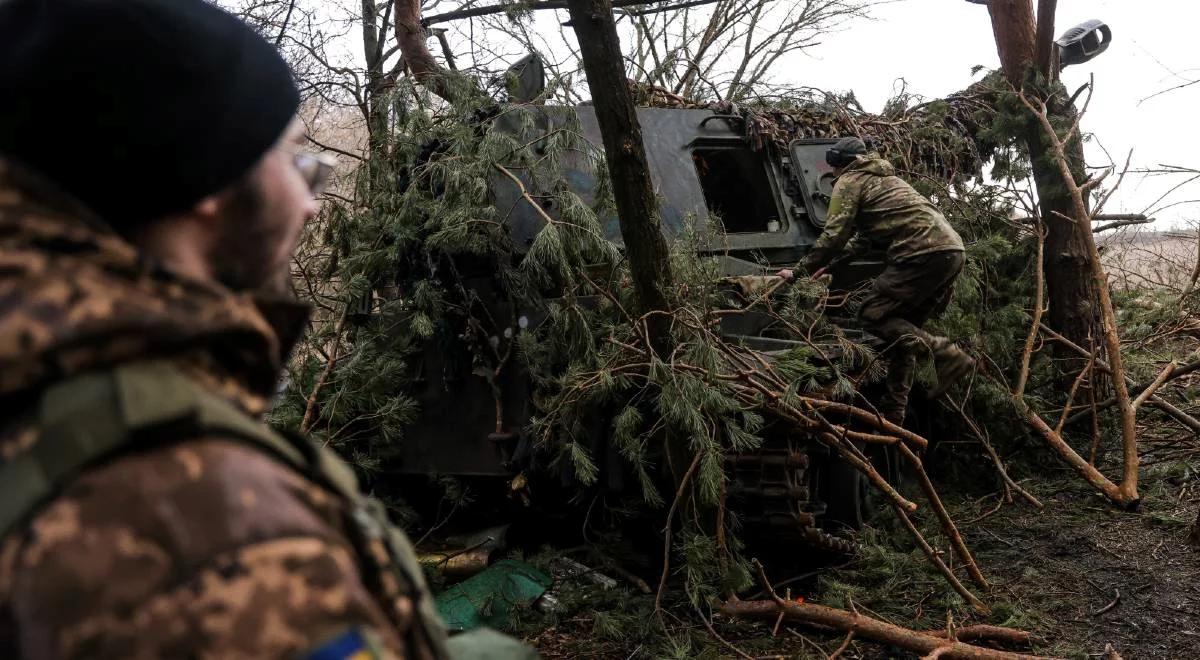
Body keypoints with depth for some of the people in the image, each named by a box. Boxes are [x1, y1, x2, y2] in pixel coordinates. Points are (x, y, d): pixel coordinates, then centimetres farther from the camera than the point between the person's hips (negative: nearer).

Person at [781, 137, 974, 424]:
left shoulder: (850, 181, 5)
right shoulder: (882, 177, 34)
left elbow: (833, 235, -4)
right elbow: (864, 237, 38)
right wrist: (829, 264, 38)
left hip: (924, 253, -9)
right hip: (952, 251, 9)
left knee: (873, 316, -5)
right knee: (904, 326, 13)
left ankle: (948, 355, -19)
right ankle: (893, 414, 12)